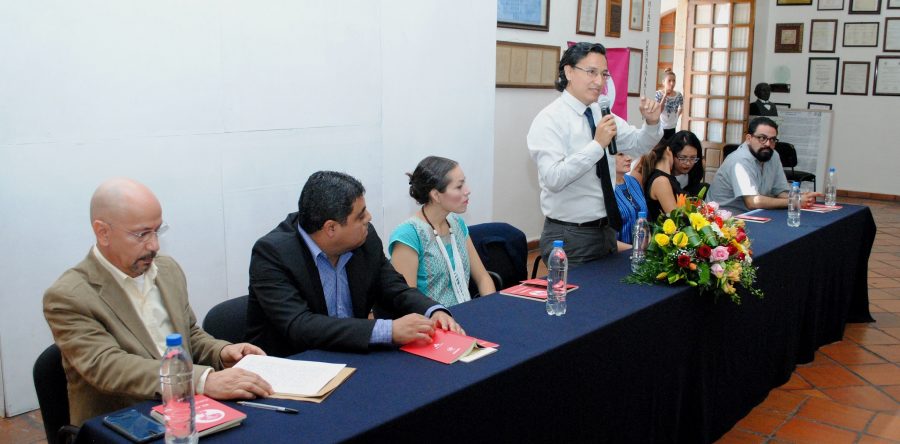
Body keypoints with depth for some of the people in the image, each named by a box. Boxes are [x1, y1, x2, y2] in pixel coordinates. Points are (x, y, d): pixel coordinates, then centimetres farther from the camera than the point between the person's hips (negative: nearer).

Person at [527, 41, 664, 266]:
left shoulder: (601, 114, 7)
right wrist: (597, 144, -29)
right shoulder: (550, 119, -16)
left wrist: (651, 123, -7)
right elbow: (553, 178, -27)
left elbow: (637, 145, 13)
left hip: (606, 230, 8)